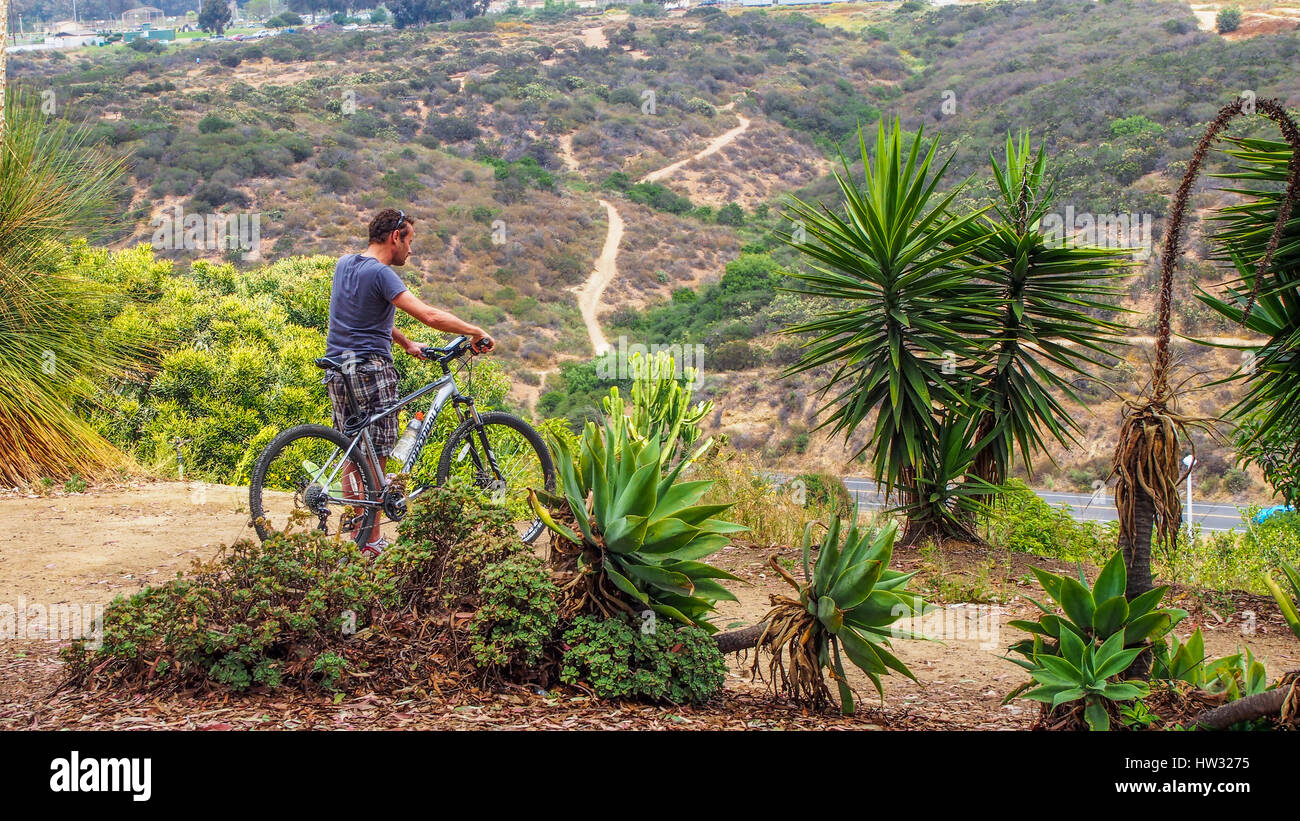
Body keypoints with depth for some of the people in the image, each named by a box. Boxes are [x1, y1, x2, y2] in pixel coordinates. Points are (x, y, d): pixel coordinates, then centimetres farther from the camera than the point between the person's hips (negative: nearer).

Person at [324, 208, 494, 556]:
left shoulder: (344, 263, 12)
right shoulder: (380, 274, -15)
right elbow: (430, 315, -23)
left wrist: (406, 344, 21)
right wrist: (476, 332, -14)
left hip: (337, 371, 8)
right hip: (371, 369, -8)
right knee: (375, 459, -1)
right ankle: (373, 541, 3)